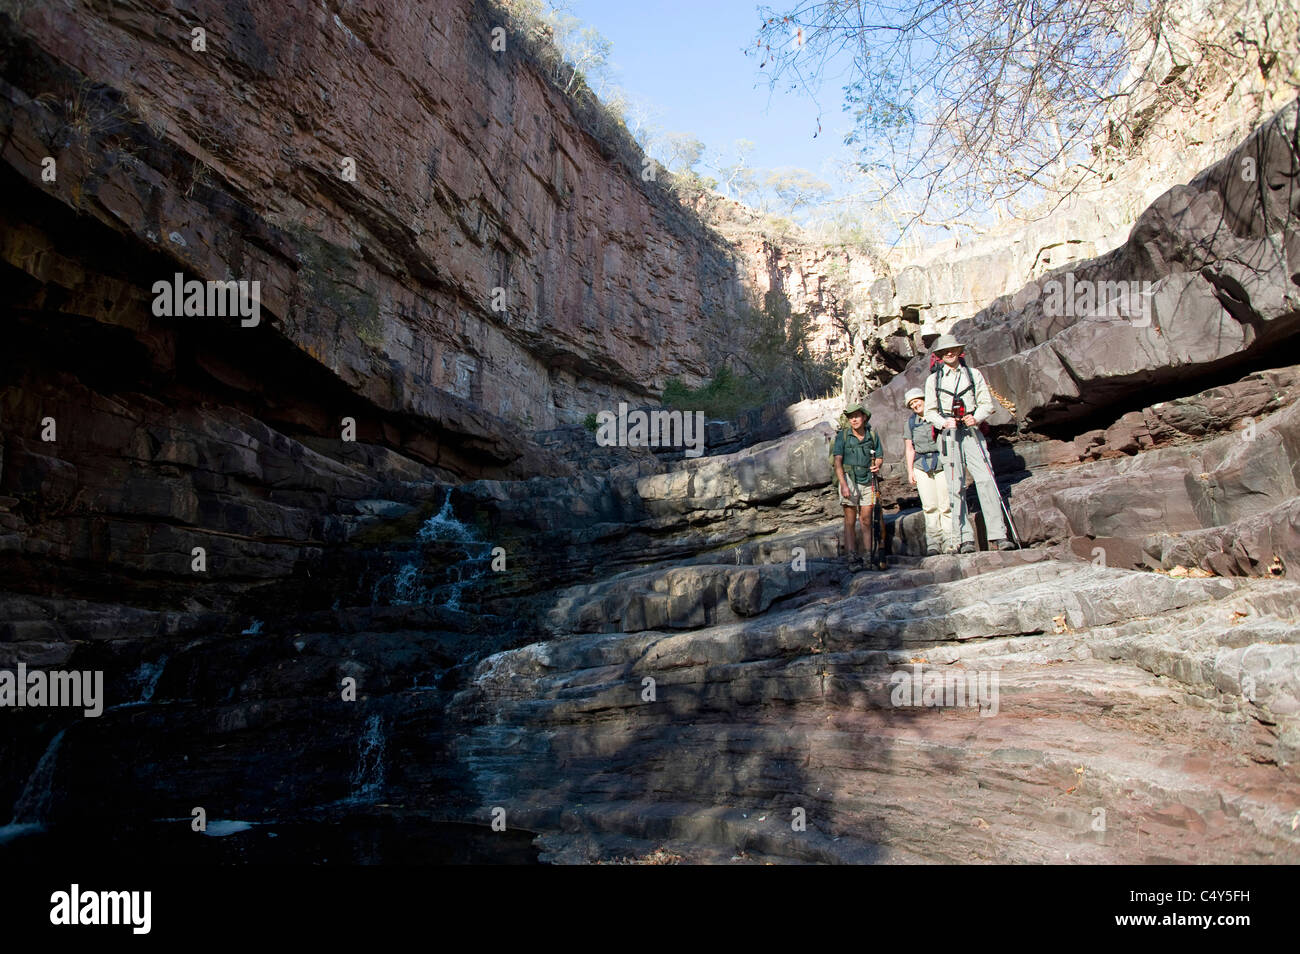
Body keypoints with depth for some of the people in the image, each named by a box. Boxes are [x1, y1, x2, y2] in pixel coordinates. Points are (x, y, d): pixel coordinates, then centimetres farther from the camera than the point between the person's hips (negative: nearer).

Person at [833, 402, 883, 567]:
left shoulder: (873, 435, 5)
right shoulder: (843, 435, -3)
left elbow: (879, 457, 14)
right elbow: (838, 461, -7)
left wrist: (876, 466, -10)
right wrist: (843, 484, -16)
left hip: (867, 481, 2)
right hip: (849, 480, -2)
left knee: (866, 520, 6)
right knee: (850, 521, -2)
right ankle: (852, 557, -3)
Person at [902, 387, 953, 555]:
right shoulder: (910, 423, 11)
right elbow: (909, 448, 11)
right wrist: (910, 471, 5)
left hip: (941, 463, -1)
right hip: (921, 466, 1)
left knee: (946, 504, -6)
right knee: (929, 505, -6)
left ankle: (949, 541, -2)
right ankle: (933, 542, -3)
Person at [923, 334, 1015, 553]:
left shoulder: (974, 374, 13)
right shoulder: (933, 379, 11)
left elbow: (987, 403, 12)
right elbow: (930, 411, 10)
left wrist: (976, 418, -9)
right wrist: (944, 422, -10)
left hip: (972, 433, 1)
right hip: (949, 436, -1)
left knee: (986, 480, -12)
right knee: (956, 487, -6)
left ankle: (998, 536, -12)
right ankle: (964, 539, -5)